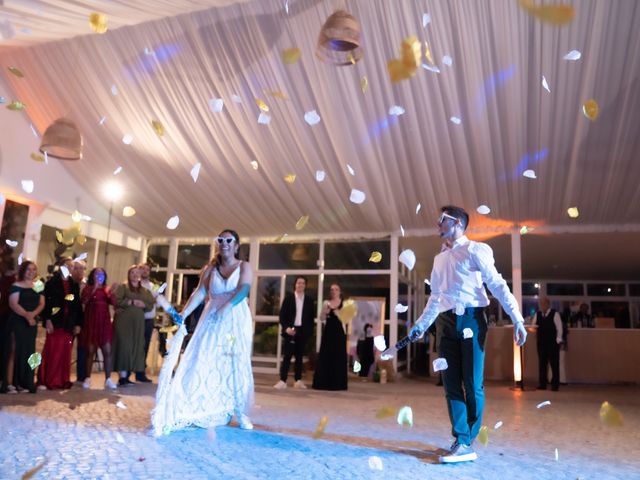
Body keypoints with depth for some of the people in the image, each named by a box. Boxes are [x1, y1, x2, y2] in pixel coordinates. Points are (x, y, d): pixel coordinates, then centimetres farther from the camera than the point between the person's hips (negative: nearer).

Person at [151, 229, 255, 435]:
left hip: (236, 321, -2)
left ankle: (240, 413, 7)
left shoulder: (244, 267, 2)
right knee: (204, 363, -2)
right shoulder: (210, 268, 10)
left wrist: (227, 307, -30)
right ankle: (203, 411, 3)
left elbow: (243, 289, -15)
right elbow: (199, 293, -1)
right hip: (212, 321, 2)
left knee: (237, 365, 0)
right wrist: (183, 313, -15)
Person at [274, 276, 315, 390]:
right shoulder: (288, 298, 2)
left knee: (299, 356, 9)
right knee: (287, 356, -4)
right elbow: (282, 315, -2)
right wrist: (286, 328, -14)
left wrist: (310, 331, 0)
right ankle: (282, 381, -5)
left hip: (303, 331, 2)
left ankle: (298, 380, 16)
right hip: (290, 330, -2)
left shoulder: (309, 300, 8)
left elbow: (311, 317, 9)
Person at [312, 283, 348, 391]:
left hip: (339, 332, -2)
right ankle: (324, 382, 8)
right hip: (328, 331, 2)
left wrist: (338, 313, -18)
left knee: (338, 357, -1)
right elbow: (321, 318, 8)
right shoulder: (326, 303, 10)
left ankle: (337, 383, 5)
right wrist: (325, 312, -12)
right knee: (325, 356, 2)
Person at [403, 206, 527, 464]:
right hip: (446, 323, 6)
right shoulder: (439, 259, 19)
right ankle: (462, 443, 7)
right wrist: (421, 325, 21)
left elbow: (498, 285, -7)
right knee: (452, 384, 2)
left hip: (471, 320, -6)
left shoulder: (475, 250, -1)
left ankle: (466, 441, 10)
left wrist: (517, 319, -15)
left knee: (473, 385, -3)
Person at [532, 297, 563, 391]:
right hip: (541, 343, 4)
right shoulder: (537, 314, 9)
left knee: (554, 364, 0)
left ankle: (555, 385, 8)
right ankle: (542, 384, 13)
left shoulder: (555, 314, -4)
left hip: (553, 343, -4)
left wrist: (558, 340, -9)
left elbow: (559, 328, -5)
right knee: (542, 364, 7)